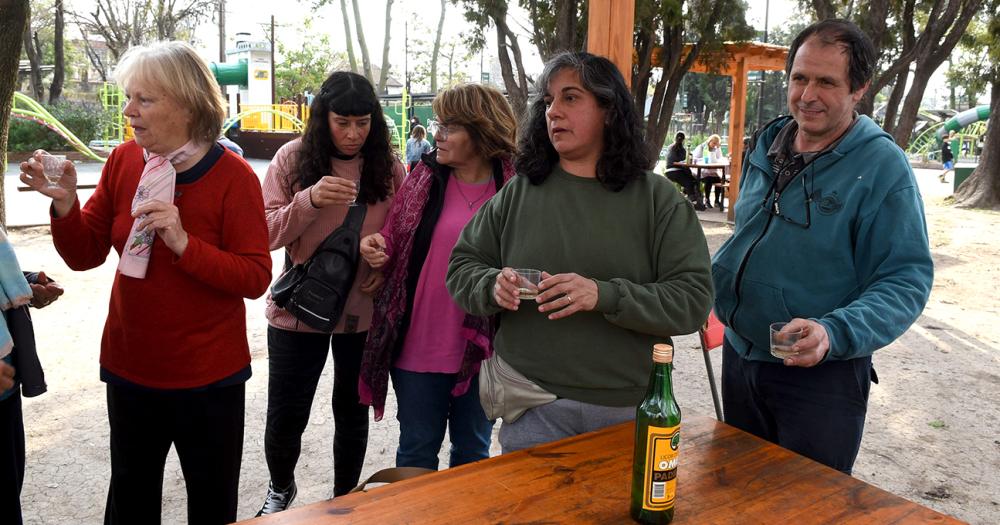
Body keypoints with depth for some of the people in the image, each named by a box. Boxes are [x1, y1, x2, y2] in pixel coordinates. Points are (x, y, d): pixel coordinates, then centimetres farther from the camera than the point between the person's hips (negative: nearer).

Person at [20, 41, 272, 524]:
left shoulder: (233, 176, -15)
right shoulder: (122, 162, -2)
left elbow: (256, 278, -17)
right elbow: (85, 255, 3)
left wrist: (184, 243, -28)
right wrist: (65, 205, -15)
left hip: (208, 376, -4)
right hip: (130, 368, 4)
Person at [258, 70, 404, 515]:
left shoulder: (387, 165, -3)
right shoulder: (292, 158, -6)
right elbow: (267, 233, -9)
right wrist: (309, 200, -26)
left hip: (363, 311, 1)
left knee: (353, 412, 17)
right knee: (285, 417, 9)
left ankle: (345, 499, 41)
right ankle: (280, 488, 42)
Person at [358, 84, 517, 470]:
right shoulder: (425, 177, 0)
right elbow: (394, 247, 7)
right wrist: (377, 249, -14)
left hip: (481, 351, -1)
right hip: (418, 346, 1)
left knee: (473, 454, 20)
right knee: (416, 453, 16)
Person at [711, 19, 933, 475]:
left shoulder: (882, 167, -14)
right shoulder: (765, 145, 4)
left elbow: (906, 280, -17)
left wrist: (833, 334, -32)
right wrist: (710, 278, 4)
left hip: (823, 375, -6)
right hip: (739, 356, 6)